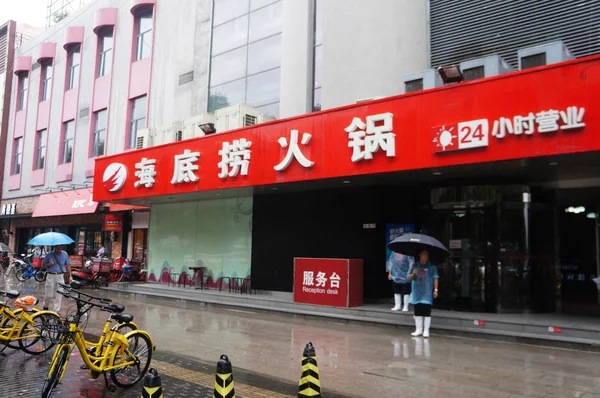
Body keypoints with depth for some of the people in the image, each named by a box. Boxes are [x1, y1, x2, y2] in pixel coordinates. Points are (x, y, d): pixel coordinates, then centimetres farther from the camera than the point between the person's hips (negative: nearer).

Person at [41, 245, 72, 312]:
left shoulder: (64, 254, 5)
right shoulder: (49, 255, 3)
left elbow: (68, 265, 9)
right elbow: (43, 266, 6)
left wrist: (70, 276, 3)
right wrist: (49, 264, -15)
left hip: (61, 276, 1)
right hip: (51, 276, 0)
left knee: (58, 295, -1)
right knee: (49, 294, 2)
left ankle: (55, 311, 7)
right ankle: (45, 307, 29)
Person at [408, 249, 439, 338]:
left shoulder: (432, 267, 0)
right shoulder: (415, 266, 6)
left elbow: (435, 278, -3)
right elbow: (410, 278, 6)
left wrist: (435, 289, -10)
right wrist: (413, 274, -15)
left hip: (427, 293, -3)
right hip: (417, 292, 3)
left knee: (427, 312, -2)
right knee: (418, 312, 8)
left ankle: (426, 330, 6)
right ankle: (419, 330, 17)